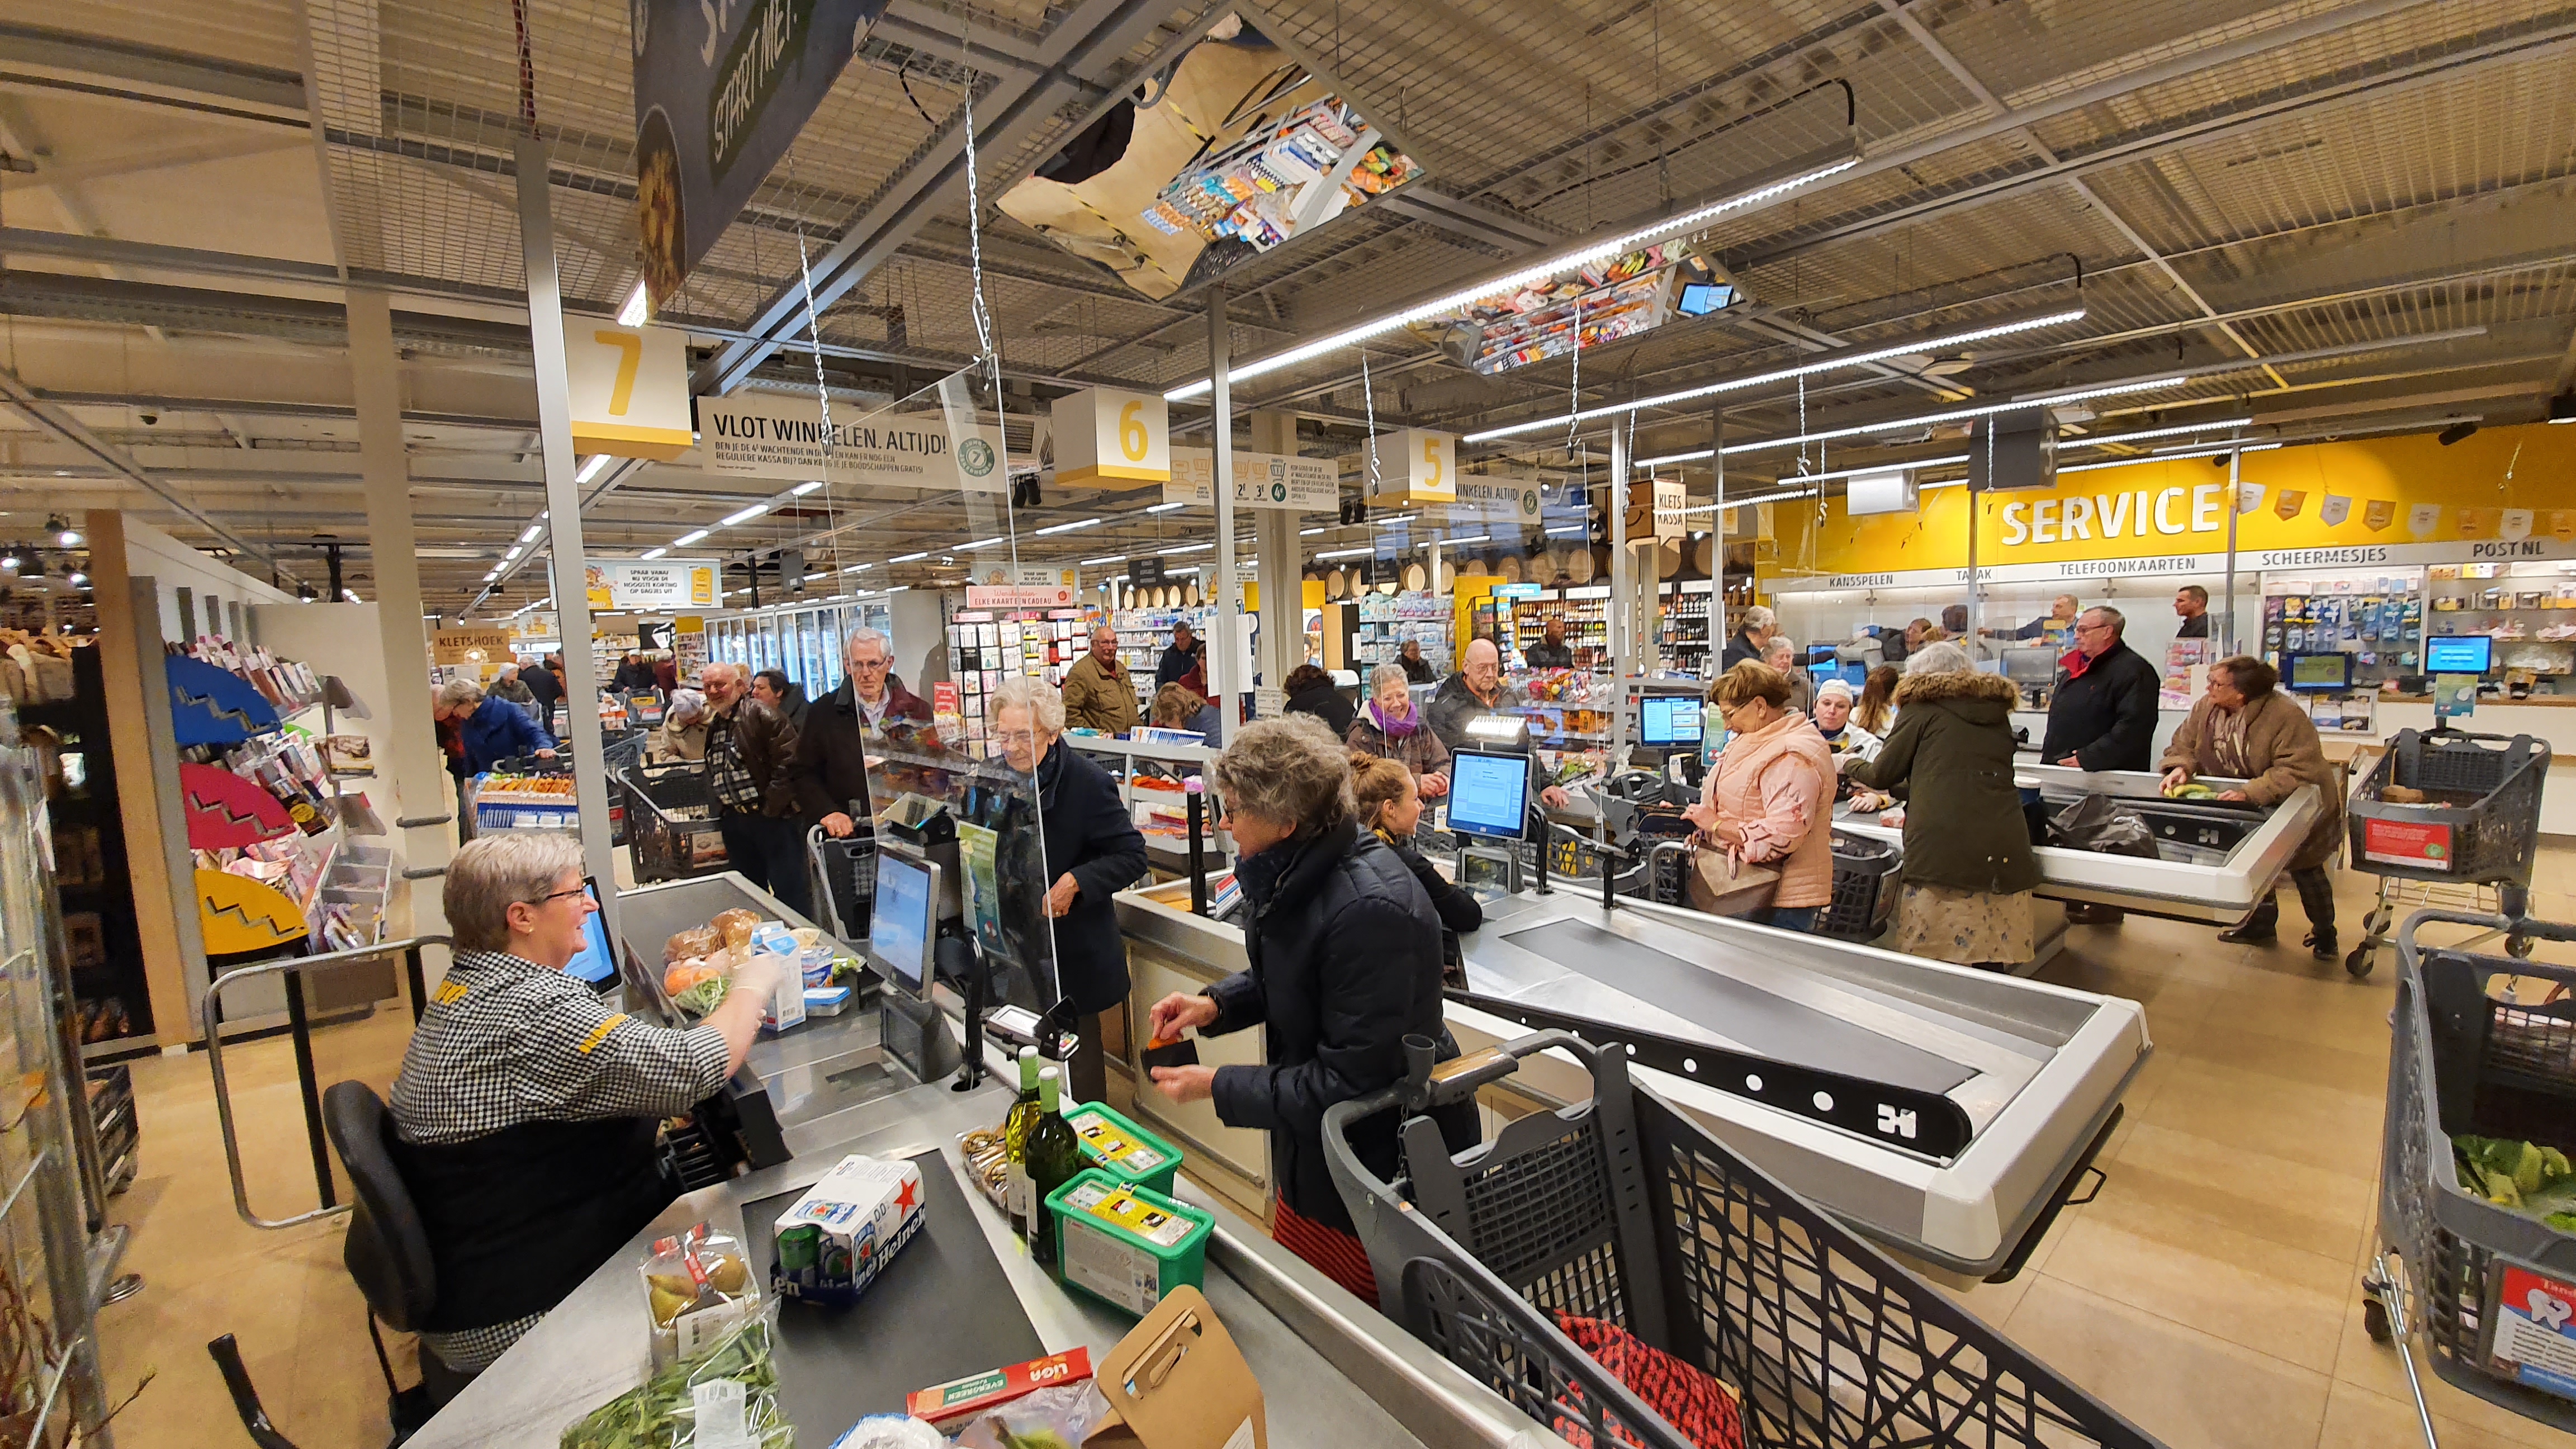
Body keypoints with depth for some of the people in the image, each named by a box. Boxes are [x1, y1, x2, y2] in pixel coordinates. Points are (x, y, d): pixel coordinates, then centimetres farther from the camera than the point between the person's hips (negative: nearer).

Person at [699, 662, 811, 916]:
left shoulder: (762, 715, -11)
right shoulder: (712, 723, 14)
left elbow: (789, 764, -19)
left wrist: (772, 806, -18)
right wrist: (721, 810, 14)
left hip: (772, 819, -8)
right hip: (733, 821, 8)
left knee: (789, 893, -3)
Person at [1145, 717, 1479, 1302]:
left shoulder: (1371, 908, -34)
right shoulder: (1301, 872, -6)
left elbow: (1348, 1083, -28)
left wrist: (1217, 1085, -20)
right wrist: (1216, 1004, -3)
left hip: (1384, 1160, -8)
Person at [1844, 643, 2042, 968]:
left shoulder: (1923, 709, 6)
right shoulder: (1998, 713, 22)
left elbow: (1883, 773, 9)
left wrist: (1849, 765, 31)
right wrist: (1887, 793, 40)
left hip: (1941, 848, -5)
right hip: (2004, 852, 5)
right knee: (1993, 965, 7)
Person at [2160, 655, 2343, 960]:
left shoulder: (2286, 716, -32)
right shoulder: (2206, 708, -14)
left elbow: (2298, 772, -37)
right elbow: (2184, 746, -7)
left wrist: (2250, 793, -47)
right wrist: (2180, 768, -29)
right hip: (2250, 812, 5)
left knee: (2305, 871, 12)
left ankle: (2324, 933, 35)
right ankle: (2260, 923, 38)